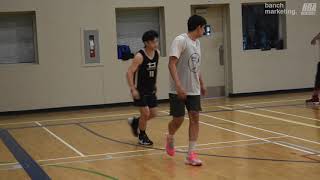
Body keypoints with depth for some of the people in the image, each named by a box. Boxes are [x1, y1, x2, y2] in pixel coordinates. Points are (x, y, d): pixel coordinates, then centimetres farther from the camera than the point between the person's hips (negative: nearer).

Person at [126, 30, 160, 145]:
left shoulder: (157, 53, -1)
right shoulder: (139, 56, -21)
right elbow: (130, 72, -20)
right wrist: (132, 89, -25)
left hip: (151, 89, 7)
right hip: (140, 90, -7)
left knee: (153, 114, 10)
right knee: (145, 113, -8)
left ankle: (134, 122, 36)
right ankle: (142, 136, 14)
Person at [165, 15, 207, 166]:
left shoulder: (197, 42, 12)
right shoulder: (180, 40, -14)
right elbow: (172, 64, -21)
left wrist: (201, 84, 25)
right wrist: (178, 86, -29)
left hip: (194, 90, 7)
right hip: (178, 90, -7)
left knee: (194, 117, -2)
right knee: (178, 119, -2)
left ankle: (191, 154, 0)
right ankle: (170, 138, 32)